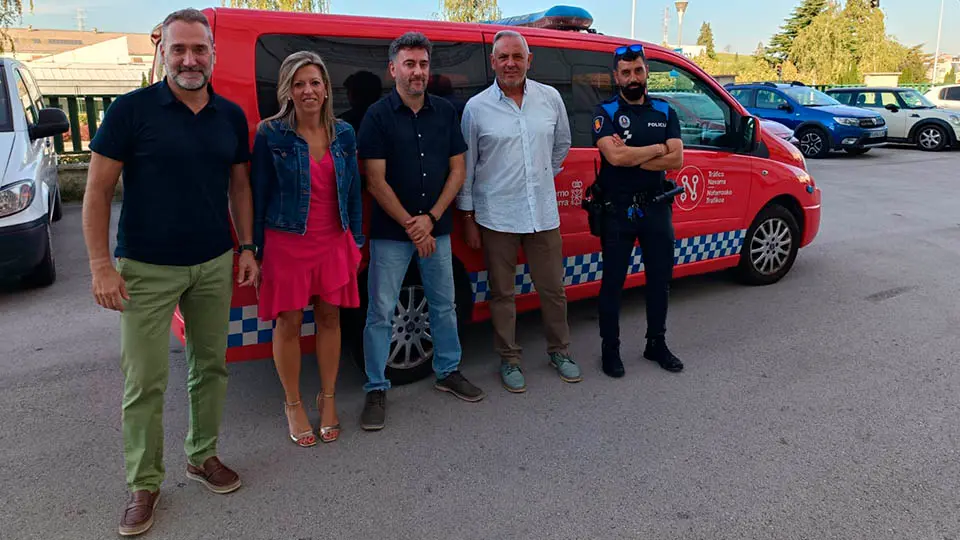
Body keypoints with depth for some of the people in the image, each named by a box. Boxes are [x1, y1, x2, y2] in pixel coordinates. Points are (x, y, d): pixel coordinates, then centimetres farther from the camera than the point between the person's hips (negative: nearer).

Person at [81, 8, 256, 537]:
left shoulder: (231, 116, 5)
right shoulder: (132, 109, -7)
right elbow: (97, 189, -6)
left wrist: (246, 246, 8)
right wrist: (101, 265, -11)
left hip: (214, 265, 4)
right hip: (147, 269, -4)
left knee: (210, 366, 13)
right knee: (145, 381, 2)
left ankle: (203, 455, 32)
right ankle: (144, 484, 18)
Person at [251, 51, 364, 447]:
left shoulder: (343, 134, 5)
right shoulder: (271, 134, -6)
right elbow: (258, 195, -3)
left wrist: (355, 241, 10)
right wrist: (255, 250, -4)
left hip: (334, 241, 3)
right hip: (287, 242, -3)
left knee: (329, 318, 11)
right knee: (289, 324, 5)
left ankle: (328, 398, 29)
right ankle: (293, 405, 24)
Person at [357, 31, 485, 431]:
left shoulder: (445, 112, 5)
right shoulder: (378, 116, -7)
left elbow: (457, 170, 4)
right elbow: (376, 181, -11)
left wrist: (430, 219, -8)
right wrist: (410, 226, -14)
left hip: (436, 228, 4)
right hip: (390, 232, -4)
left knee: (444, 304, 14)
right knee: (381, 312, 1)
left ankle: (448, 372, 32)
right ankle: (376, 390, 13)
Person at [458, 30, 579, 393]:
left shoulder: (550, 98, 2)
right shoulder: (477, 107, -4)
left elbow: (562, 144, 19)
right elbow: (466, 167, -1)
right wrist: (468, 217, -1)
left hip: (544, 213, 3)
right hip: (497, 217, -2)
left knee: (552, 289, 13)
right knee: (502, 293, 8)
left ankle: (559, 351, 32)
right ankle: (509, 360, 24)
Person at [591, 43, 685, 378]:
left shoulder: (664, 112, 6)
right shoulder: (605, 112, -5)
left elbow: (677, 160, -7)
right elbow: (614, 156, -23)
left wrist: (631, 157, -16)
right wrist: (657, 149, -11)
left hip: (656, 208, 4)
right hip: (618, 211, -4)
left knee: (660, 278, 13)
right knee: (613, 282, 5)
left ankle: (656, 344, 30)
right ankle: (610, 349, 19)